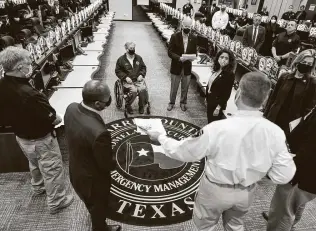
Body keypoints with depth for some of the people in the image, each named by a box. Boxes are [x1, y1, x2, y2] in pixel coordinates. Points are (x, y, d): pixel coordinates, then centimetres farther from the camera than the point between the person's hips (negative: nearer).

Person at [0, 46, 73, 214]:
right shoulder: (29, 94, -37)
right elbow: (54, 120, -26)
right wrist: (57, 118, -6)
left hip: (21, 136, 8)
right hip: (40, 140, -8)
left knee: (34, 164, 32)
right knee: (52, 170, 14)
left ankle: (38, 187, 58)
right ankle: (56, 202, 33)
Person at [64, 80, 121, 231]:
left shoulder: (71, 108, -19)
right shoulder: (99, 132, -43)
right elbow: (107, 164, -26)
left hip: (76, 171, 8)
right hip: (94, 180, -8)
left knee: (91, 204, 38)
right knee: (99, 208, 26)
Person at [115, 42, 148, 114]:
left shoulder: (138, 58, 13)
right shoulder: (121, 59, 3)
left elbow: (143, 67, 20)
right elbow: (118, 71, 4)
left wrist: (141, 75, 0)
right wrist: (125, 77, -10)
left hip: (138, 80, 3)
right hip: (128, 81, -3)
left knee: (142, 89, -27)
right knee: (133, 90, -31)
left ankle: (141, 106, -2)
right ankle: (128, 105, -3)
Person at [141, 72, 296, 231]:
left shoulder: (217, 129, -32)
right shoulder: (275, 133, -21)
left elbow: (182, 151, -19)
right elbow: (283, 176, -11)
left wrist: (160, 137, -3)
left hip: (215, 190, -3)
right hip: (247, 192, 4)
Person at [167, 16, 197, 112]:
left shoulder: (193, 38, 0)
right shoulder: (175, 36, -9)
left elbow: (194, 52, 9)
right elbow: (170, 52, -10)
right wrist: (179, 58, -26)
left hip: (187, 67, 2)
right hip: (176, 67, -2)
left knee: (185, 87, 14)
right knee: (174, 87, 10)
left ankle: (183, 102, 34)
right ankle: (172, 102, 30)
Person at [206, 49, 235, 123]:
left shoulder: (230, 75, -16)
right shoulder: (216, 70, 6)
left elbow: (227, 94, -18)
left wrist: (218, 107, -21)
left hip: (217, 104, -7)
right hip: (210, 102, 7)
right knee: (210, 123, 17)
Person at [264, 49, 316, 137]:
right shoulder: (284, 77, 2)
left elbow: (309, 107, -4)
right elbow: (272, 97, 5)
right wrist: (265, 115, 4)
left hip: (291, 124, -2)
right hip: (273, 118, 2)